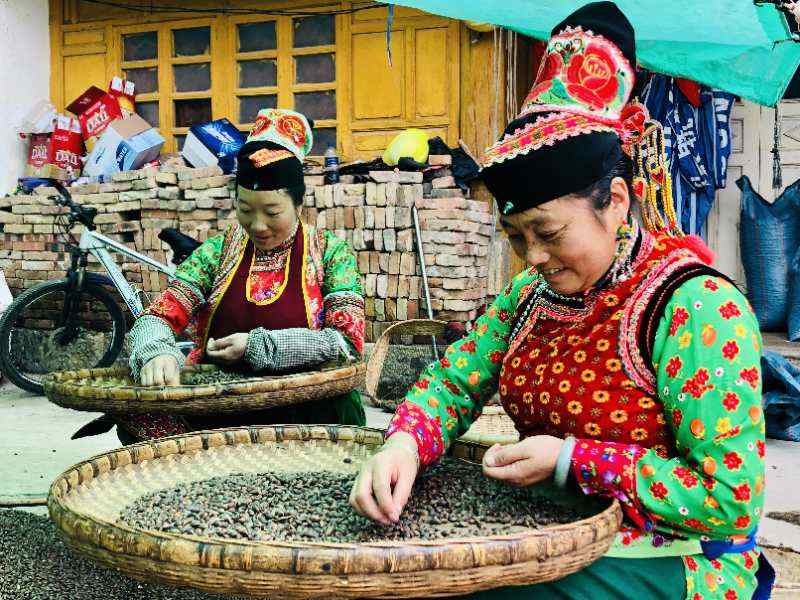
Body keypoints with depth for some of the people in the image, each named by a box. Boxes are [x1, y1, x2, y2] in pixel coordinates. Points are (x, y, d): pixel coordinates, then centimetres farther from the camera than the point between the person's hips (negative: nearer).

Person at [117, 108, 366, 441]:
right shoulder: (218, 251, 7)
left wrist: (257, 346, -17)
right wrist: (155, 351, -25)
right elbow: (158, 316, -1)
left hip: (305, 408, 0)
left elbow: (349, 340, -10)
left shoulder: (330, 252, 1)